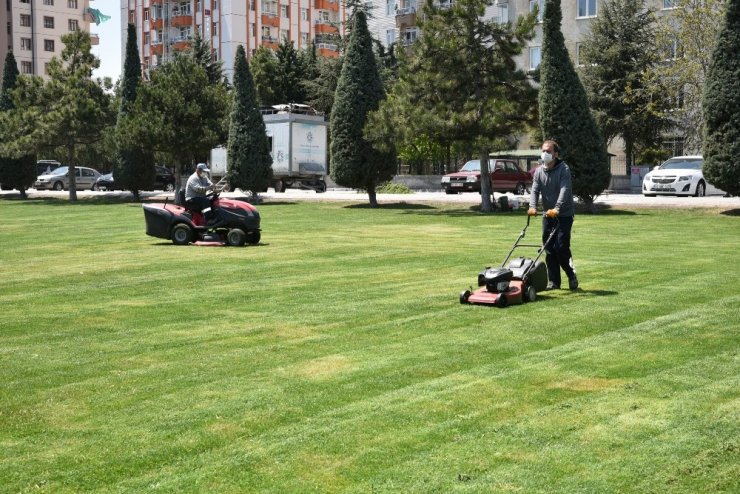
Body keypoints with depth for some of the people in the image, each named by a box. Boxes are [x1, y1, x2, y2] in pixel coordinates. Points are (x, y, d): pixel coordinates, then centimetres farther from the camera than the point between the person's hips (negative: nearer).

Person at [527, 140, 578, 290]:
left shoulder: (564, 169, -10)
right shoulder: (539, 171, 6)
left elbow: (565, 190, -22)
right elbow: (535, 190, -2)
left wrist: (557, 208, -36)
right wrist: (532, 207, -22)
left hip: (564, 214, -5)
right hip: (548, 215, 5)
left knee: (561, 247, -11)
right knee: (549, 249, 4)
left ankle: (572, 276, 8)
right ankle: (554, 282, 10)